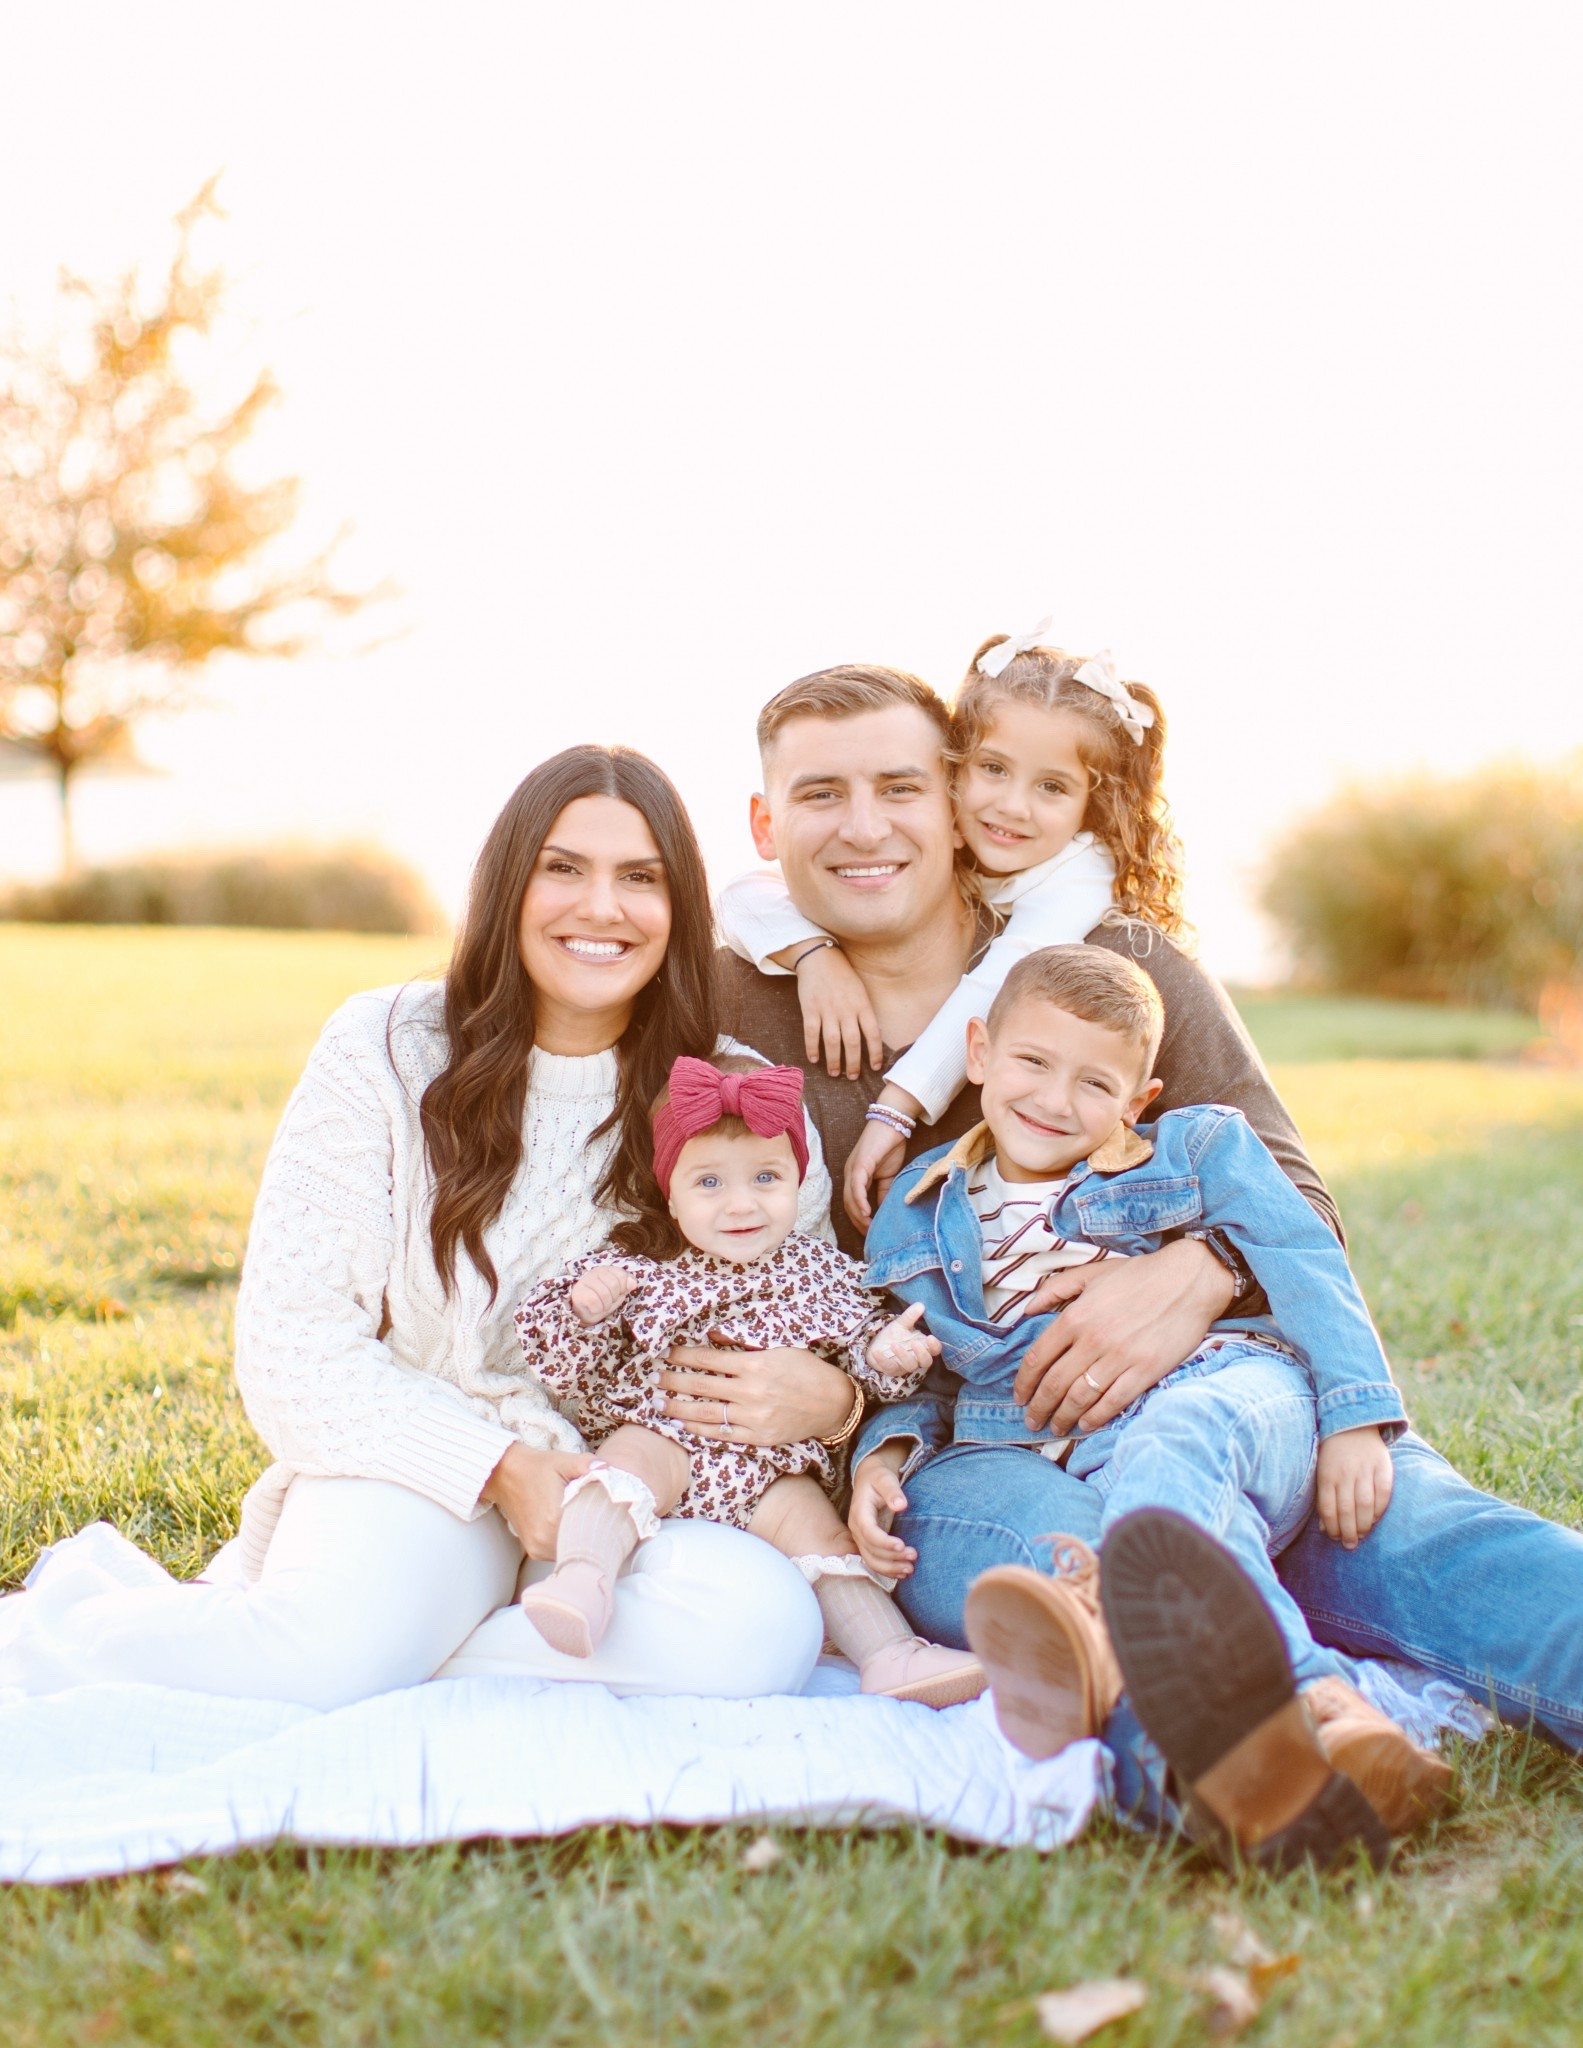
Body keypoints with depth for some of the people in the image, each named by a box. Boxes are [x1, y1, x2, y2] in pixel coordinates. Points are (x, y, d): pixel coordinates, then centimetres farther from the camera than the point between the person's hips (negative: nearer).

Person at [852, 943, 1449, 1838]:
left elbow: (1308, 1271, 6)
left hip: (1232, 1388, -1)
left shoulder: (1198, 1150, 13)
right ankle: (1325, 1701, -58)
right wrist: (878, 1457, 0)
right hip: (1076, 1456, 1)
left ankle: (1106, 1621, -66)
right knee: (1200, 1527, -36)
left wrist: (1356, 1419, -7)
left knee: (1172, 1440, -39)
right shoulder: (918, 1216, 18)